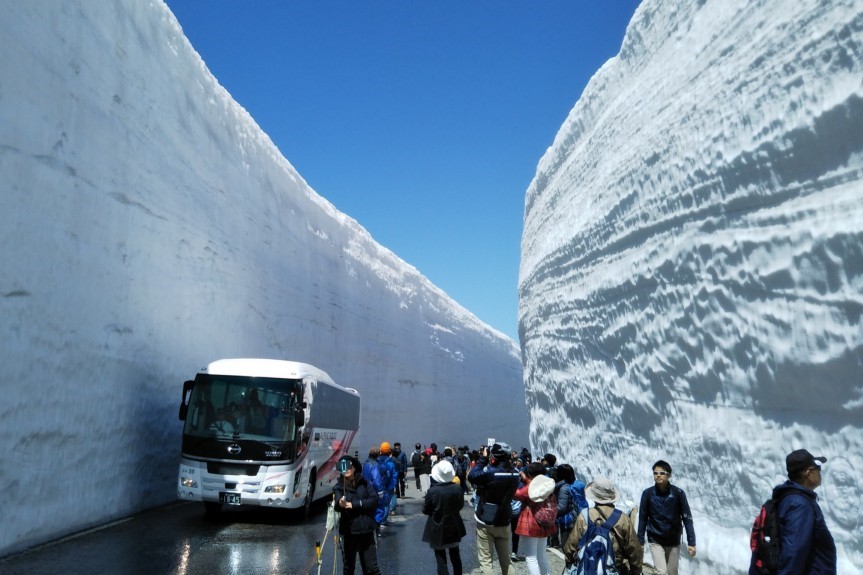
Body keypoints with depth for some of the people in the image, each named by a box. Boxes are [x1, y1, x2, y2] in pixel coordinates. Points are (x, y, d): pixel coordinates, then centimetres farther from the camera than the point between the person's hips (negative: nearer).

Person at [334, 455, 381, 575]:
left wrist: (354, 504, -16)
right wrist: (340, 504, -44)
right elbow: (336, 506, -21)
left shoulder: (364, 483, 2)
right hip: (349, 532, -1)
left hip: (366, 530, 1)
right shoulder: (339, 487, -3)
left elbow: (374, 500, -9)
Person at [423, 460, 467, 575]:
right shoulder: (457, 488, -15)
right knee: (455, 557, 22)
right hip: (454, 528, 4)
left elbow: (425, 510, -11)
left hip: (438, 530, -3)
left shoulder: (432, 491, -24)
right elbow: (461, 505, 1)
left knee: (441, 559, 6)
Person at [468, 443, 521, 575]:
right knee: (505, 556, 19)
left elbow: (472, 476, -13)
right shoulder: (514, 474, -6)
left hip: (486, 521, -5)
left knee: (486, 558, 3)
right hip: (504, 521, 5)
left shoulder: (489, 472, -25)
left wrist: (483, 458, -6)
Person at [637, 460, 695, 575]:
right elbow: (643, 518, -3)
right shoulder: (647, 493, -10)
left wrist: (691, 542, -8)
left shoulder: (678, 493, -10)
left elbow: (687, 518, -5)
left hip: (673, 542, 1)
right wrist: (640, 541, 0)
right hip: (655, 541, -1)